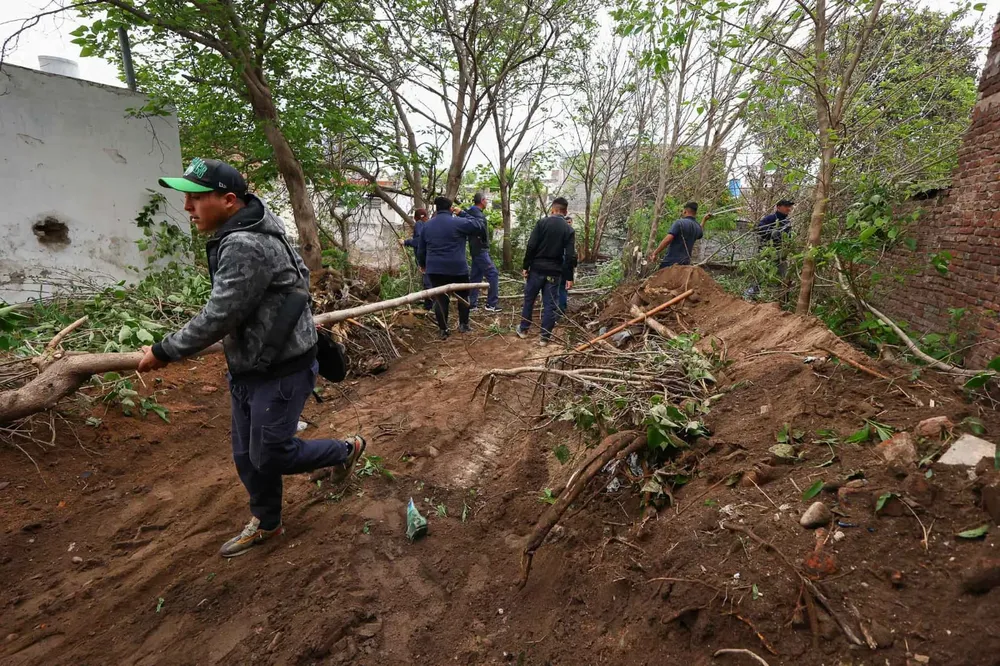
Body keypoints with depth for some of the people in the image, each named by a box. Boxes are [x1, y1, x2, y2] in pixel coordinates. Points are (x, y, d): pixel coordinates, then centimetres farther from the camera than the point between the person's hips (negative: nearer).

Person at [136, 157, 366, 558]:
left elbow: (217, 318, -24)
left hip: (280, 370, -10)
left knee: (271, 454, 4)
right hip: (247, 368, 10)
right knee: (247, 455, 18)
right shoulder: (235, 237, 7)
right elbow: (298, 271, 18)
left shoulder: (246, 246, -26)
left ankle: (346, 450, 28)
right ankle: (266, 524, 39)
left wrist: (163, 352, -10)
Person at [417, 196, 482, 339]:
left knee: (440, 298, 8)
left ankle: (443, 330, 10)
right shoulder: (458, 222, -8)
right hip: (457, 268, -3)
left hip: (435, 269, 3)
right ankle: (463, 324, 21)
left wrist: (422, 264, 31)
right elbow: (477, 226, 4)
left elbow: (421, 249, 14)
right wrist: (462, 215, 13)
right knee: (463, 296, 16)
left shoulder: (427, 225, 8)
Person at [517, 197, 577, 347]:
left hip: (537, 268, 0)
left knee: (529, 299, 15)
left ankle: (523, 329, 27)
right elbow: (570, 256, -5)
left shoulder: (542, 222, -4)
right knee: (550, 304, 6)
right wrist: (569, 277, 1)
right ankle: (545, 336, 8)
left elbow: (531, 246, -9)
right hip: (554, 272, 0)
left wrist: (525, 266, -1)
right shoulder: (569, 230, 0)